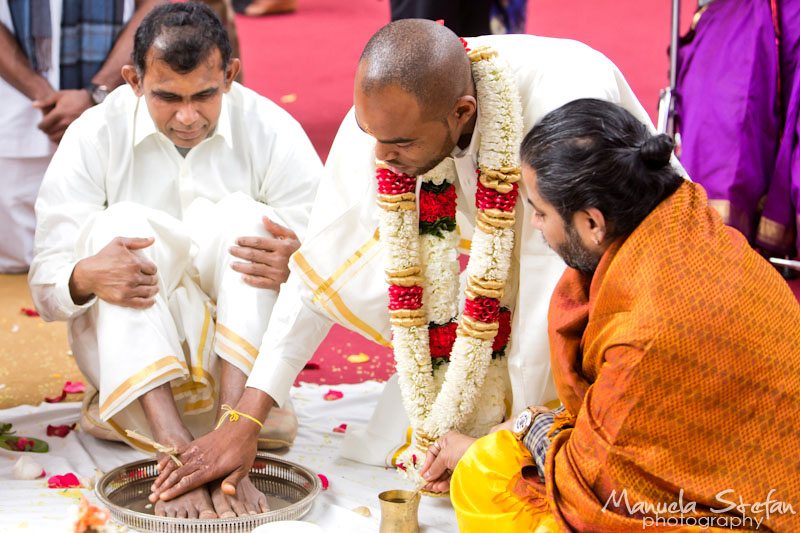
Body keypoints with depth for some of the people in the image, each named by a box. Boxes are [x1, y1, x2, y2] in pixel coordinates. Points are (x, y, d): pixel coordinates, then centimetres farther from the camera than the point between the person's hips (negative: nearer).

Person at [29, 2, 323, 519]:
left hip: (240, 344, 0)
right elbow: (46, 284, -9)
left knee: (243, 215, -24)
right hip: (127, 348, 0)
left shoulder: (272, 131, -7)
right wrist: (85, 277, -34)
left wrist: (297, 267, -34)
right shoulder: (95, 136, -7)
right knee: (121, 223, -26)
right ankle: (178, 452, -45)